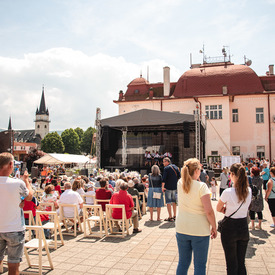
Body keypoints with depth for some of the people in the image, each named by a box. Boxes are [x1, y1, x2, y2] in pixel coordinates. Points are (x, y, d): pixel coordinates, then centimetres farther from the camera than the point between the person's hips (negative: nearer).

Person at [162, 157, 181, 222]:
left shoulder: (166, 168, -10)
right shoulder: (175, 167, 9)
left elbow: (164, 178, -18)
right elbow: (179, 176, 12)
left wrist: (163, 187, -17)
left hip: (168, 187, -6)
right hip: (175, 187, 7)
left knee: (168, 202, -2)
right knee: (174, 202, 15)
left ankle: (170, 217, -3)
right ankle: (174, 216, 21)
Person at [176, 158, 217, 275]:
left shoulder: (180, 183, -1)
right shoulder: (201, 186, -16)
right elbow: (209, 211, -17)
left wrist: (187, 168, 15)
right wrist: (214, 227, -5)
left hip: (181, 229, 5)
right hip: (199, 230, -5)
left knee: (183, 262, 17)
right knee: (199, 265, 10)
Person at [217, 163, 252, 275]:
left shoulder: (228, 192, -21)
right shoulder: (248, 191, -5)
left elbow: (218, 209, -6)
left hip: (230, 229, -4)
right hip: (244, 228, 4)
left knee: (231, 263, 10)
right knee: (241, 262, 18)